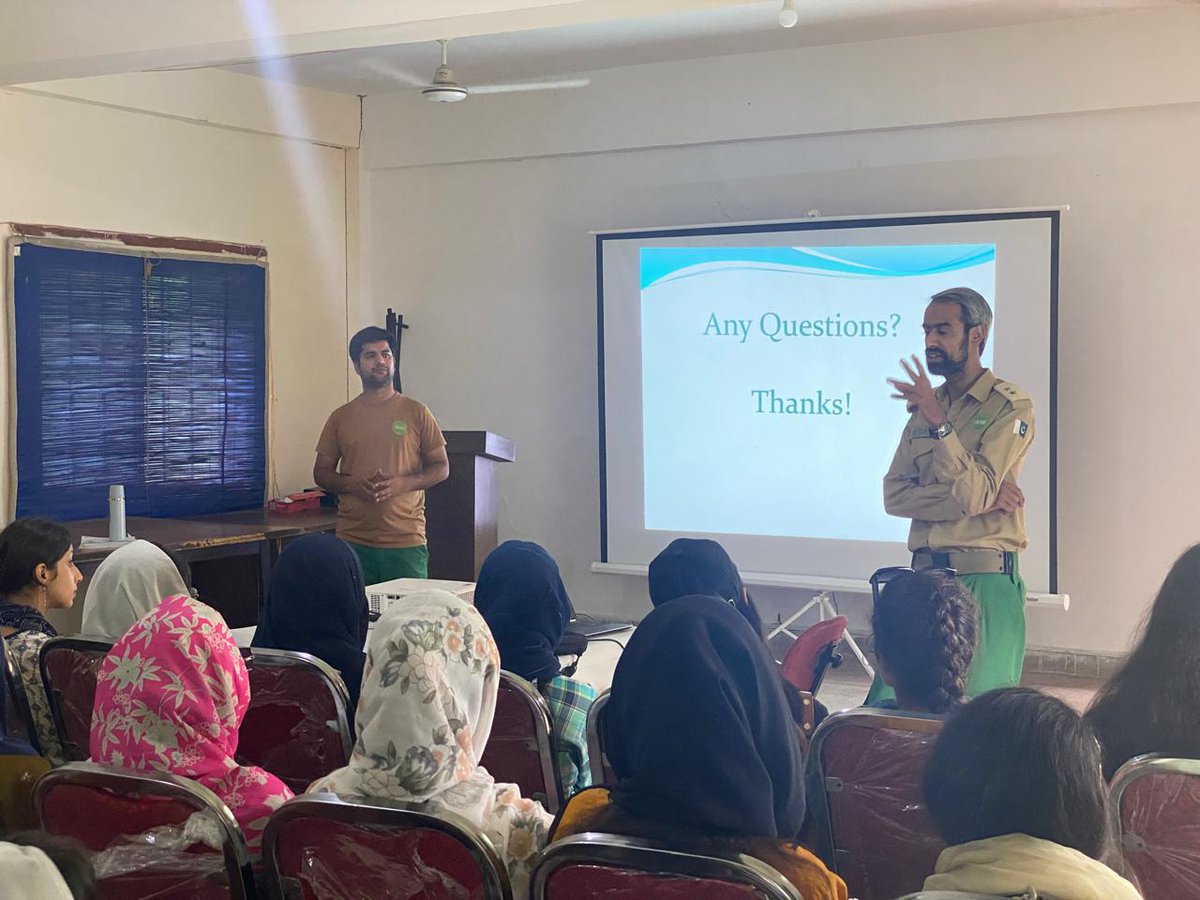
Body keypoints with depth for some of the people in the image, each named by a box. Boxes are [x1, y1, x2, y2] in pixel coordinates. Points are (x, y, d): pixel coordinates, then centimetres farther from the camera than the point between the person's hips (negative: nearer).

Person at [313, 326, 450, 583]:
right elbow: (321, 473, 12)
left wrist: (404, 483, -12)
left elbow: (441, 468, 6)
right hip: (353, 541, 1)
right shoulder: (341, 417, 10)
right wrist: (351, 484, -9)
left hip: (406, 542, -1)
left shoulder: (416, 412, 5)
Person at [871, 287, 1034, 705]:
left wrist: (938, 420, -19)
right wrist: (977, 498, -10)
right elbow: (894, 495, 3)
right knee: (890, 706, 1)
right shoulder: (925, 405, 15)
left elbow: (973, 493, -14)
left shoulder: (1010, 406, -3)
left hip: (984, 580, -5)